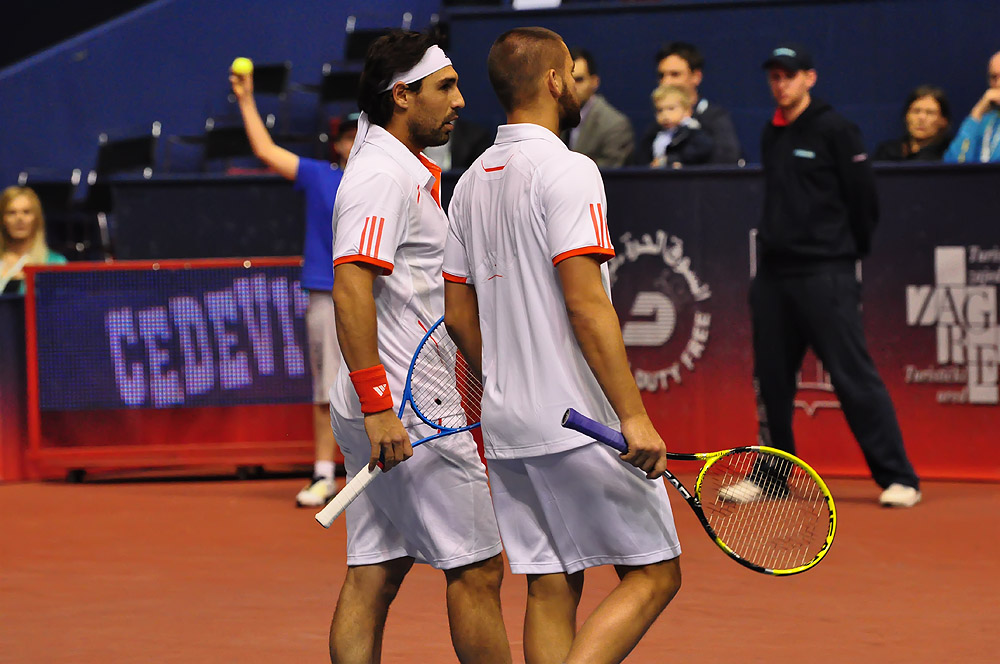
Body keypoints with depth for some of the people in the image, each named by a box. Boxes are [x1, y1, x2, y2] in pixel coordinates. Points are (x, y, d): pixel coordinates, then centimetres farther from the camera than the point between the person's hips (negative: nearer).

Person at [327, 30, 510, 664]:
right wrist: (377, 406, -28)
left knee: (373, 576, 5)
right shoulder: (384, 176, -14)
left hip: (385, 412, 10)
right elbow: (351, 288, -25)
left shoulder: (406, 171, 19)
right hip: (408, 415, -10)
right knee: (476, 567, -2)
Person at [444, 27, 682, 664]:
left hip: (506, 426, 8)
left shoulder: (473, 181, 13)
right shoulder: (566, 170, -12)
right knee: (652, 575, -1)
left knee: (552, 589, 9)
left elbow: (459, 314, 17)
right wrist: (634, 415, -20)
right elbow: (586, 305, -19)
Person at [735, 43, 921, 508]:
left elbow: (863, 198, -4)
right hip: (773, 273, 7)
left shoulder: (834, 130, -6)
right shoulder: (771, 136, 14)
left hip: (824, 274, -7)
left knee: (854, 377, -8)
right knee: (771, 378, 9)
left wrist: (848, 250, 3)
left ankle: (898, 477, -5)